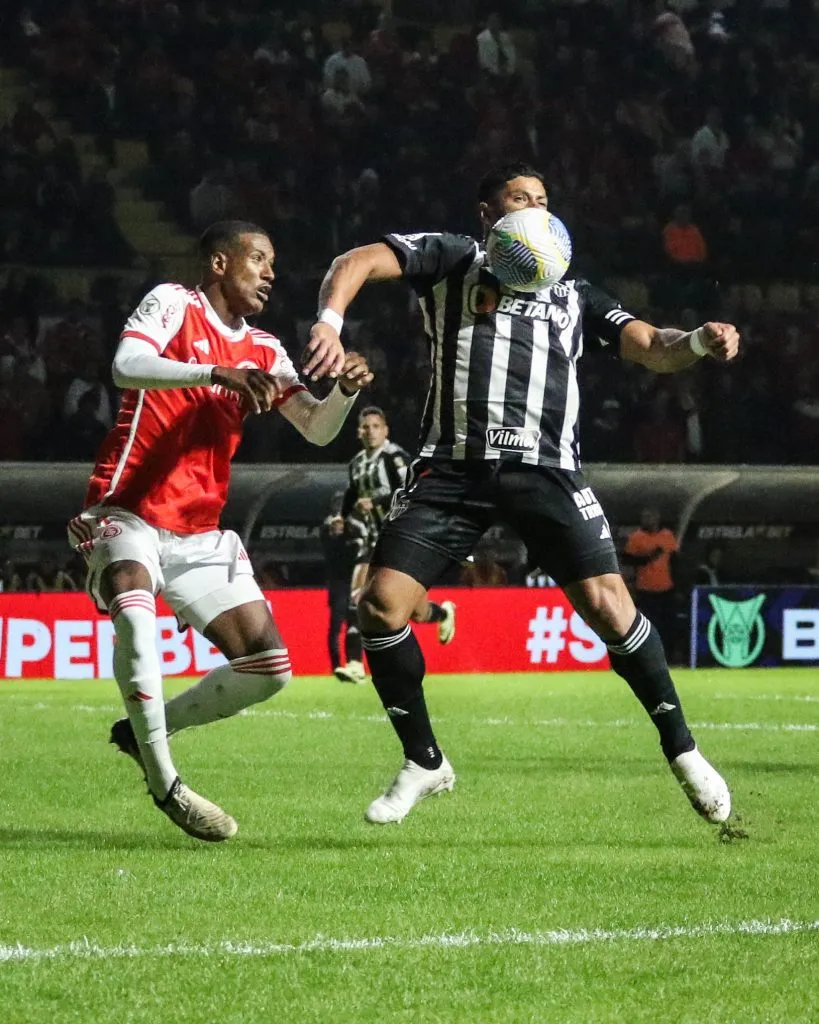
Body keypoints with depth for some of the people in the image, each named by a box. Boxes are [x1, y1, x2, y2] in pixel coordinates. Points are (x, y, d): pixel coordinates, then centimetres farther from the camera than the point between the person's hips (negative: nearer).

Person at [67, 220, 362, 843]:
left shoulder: (264, 352, 14)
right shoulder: (173, 305, -3)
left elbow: (318, 430, 11)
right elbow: (127, 366, -22)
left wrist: (346, 391, -10)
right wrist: (218, 373, -34)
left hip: (201, 535, 7)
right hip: (127, 513, -7)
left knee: (268, 667, -3)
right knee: (134, 605, -37)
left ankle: (146, 730, 17)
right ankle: (164, 784, -28)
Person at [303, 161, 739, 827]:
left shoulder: (573, 296, 22)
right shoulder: (454, 260, 15)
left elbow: (652, 349, 14)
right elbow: (357, 263, 4)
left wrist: (700, 342, -9)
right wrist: (331, 322, -17)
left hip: (545, 469, 1)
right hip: (454, 469, 0)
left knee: (607, 603, -15)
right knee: (381, 606, -10)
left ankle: (682, 749, 2)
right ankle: (424, 763, 10)